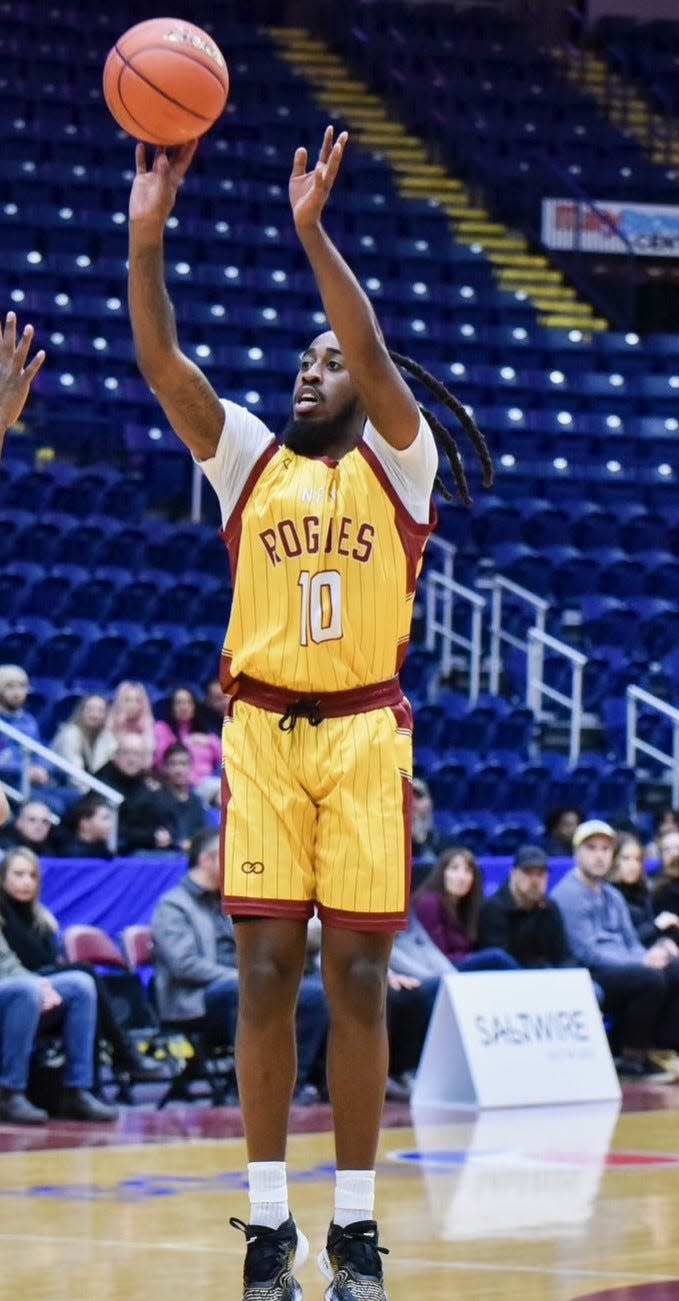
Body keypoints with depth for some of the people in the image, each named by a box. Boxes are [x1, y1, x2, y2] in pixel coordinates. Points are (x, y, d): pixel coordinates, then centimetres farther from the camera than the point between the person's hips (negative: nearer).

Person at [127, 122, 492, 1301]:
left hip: (365, 734, -1)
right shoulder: (248, 459, 10)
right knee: (266, 971, -2)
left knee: (357, 976, -1)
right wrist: (148, 236, -14)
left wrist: (312, 229, -22)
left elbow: (375, 354, -13)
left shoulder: (398, 464, 4)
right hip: (262, 731, 2)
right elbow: (159, 362, -2)